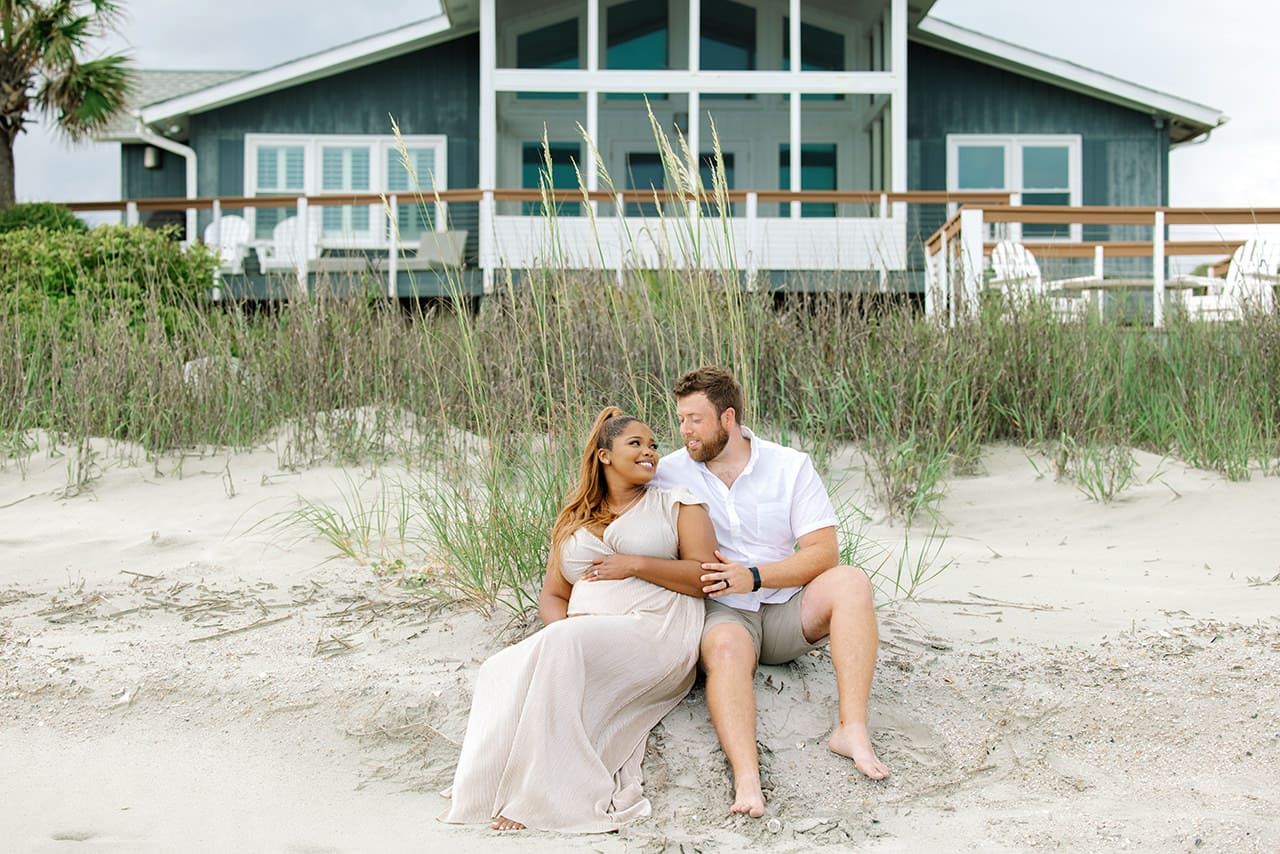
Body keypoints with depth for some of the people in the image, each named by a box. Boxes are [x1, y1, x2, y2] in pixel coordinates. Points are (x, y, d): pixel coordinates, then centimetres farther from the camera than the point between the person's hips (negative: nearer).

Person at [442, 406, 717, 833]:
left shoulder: (676, 503, 14)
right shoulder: (574, 522, 26)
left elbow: (706, 576, 2)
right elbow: (551, 596, 22)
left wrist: (636, 565, -7)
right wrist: (565, 623, -2)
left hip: (657, 634, -4)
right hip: (582, 642, 5)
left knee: (562, 649, -34)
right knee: (502, 671, -26)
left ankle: (544, 796, -32)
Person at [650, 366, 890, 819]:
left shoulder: (791, 466, 2)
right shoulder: (670, 473, 3)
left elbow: (823, 552, -5)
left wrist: (754, 576, -17)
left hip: (787, 609, 2)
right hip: (721, 611, -1)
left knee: (850, 581, -27)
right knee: (724, 648, -37)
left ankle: (852, 730, -33)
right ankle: (746, 777, -57)